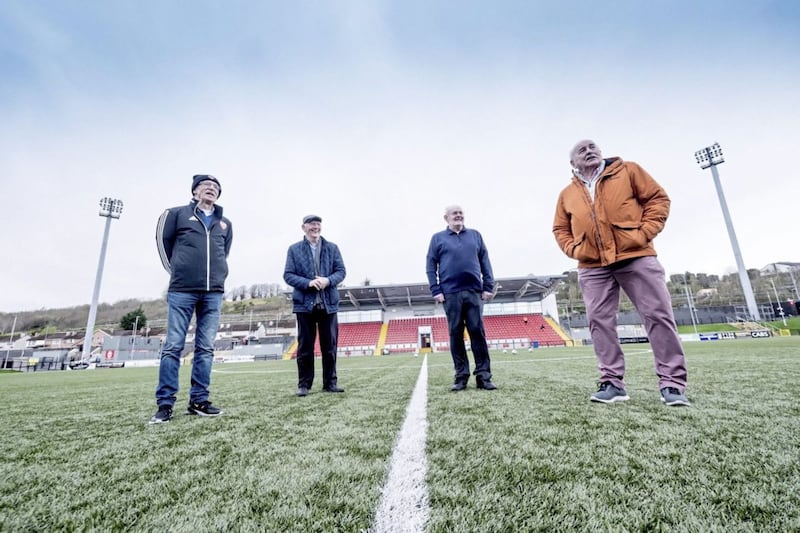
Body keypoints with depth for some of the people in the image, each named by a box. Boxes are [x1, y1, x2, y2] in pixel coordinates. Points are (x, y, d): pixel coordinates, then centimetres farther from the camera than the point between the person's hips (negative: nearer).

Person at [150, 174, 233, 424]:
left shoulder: (225, 224, 16)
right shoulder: (178, 214, 7)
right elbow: (163, 241, 12)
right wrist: (178, 270, 13)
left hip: (213, 293, 3)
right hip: (182, 290, -3)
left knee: (206, 348, 4)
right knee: (173, 347, -1)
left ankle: (199, 400, 11)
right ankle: (165, 403, 8)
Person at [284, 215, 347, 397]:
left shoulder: (332, 248, 9)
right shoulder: (294, 249, 4)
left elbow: (341, 271, 5)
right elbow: (288, 275, -1)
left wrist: (328, 280, -15)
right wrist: (308, 283, -16)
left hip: (329, 303, 2)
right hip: (305, 304, -1)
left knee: (330, 346, 7)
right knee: (305, 346, 6)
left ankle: (330, 382, 20)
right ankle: (304, 384, 18)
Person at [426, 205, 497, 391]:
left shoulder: (475, 235, 16)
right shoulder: (438, 238, 11)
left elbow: (485, 262, 12)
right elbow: (431, 266, 5)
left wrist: (488, 287, 3)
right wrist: (436, 290, -5)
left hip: (474, 291, 1)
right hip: (451, 293, -1)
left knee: (478, 333, -1)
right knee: (456, 335, 1)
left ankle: (483, 376, 4)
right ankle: (461, 376, 9)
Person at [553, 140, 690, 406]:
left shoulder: (628, 171, 8)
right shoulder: (567, 194, 14)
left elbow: (658, 198, 5)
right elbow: (560, 228, 19)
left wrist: (645, 232, -7)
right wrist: (573, 250, 2)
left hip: (636, 257, -2)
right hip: (592, 267, 2)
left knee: (659, 315, -2)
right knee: (599, 322, -1)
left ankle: (672, 384, 8)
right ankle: (612, 383, 8)